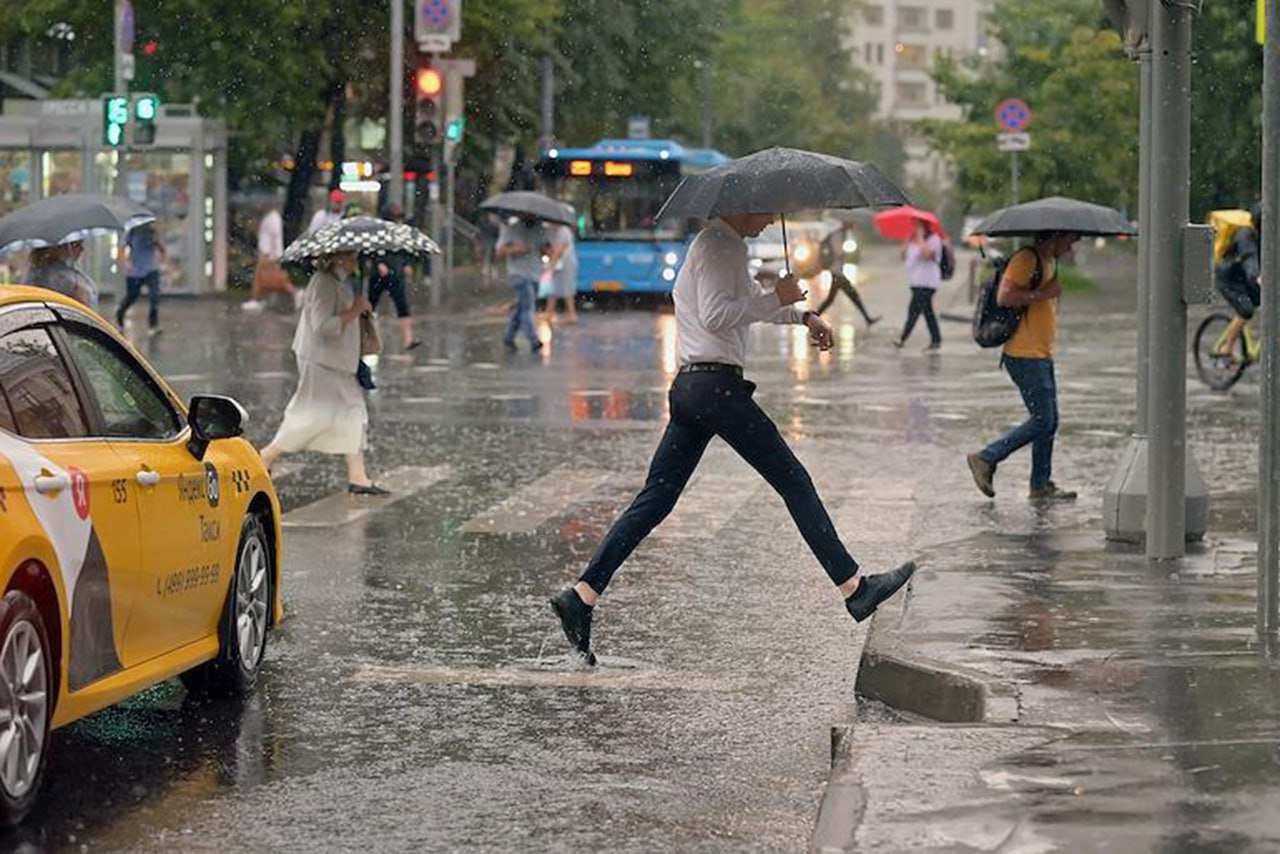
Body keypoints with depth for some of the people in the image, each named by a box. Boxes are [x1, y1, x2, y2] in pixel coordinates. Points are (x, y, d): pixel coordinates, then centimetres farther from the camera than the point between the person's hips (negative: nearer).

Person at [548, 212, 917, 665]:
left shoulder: (720, 245, 23)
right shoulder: (719, 246, -10)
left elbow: (751, 300, 38)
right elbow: (715, 315, -22)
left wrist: (802, 315, 25)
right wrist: (776, 300, -17)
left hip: (690, 387, 10)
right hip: (716, 385, -10)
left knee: (655, 500, 6)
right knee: (794, 482, -3)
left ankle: (582, 595, 0)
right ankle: (854, 586, 0)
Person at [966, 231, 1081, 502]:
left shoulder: (1049, 262, 18)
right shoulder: (1026, 260, -13)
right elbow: (1004, 297, -24)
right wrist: (1043, 294, -21)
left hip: (1042, 355, 10)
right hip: (1025, 357, -10)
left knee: (1049, 422, 9)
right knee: (1042, 421, -10)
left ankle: (1041, 485, 14)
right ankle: (986, 459, -1)